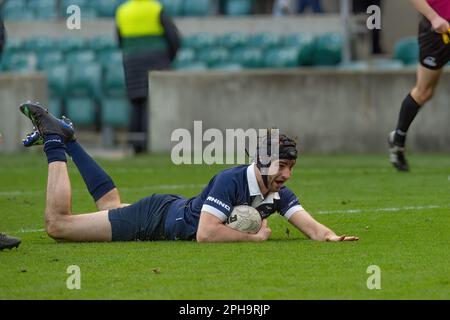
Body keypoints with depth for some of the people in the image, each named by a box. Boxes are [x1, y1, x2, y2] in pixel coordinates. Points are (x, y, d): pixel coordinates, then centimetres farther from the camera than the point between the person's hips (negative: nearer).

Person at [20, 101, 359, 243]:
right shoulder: (230, 180, -35)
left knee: (113, 210, 35)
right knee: (58, 223, -4)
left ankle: (67, 139, 42)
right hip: (156, 218, -8)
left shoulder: (279, 193, -13)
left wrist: (329, 236, -42)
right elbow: (205, 233, -42)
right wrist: (255, 236, -34)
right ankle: (54, 140, 11)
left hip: (175, 210, 8)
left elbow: (310, 225, -19)